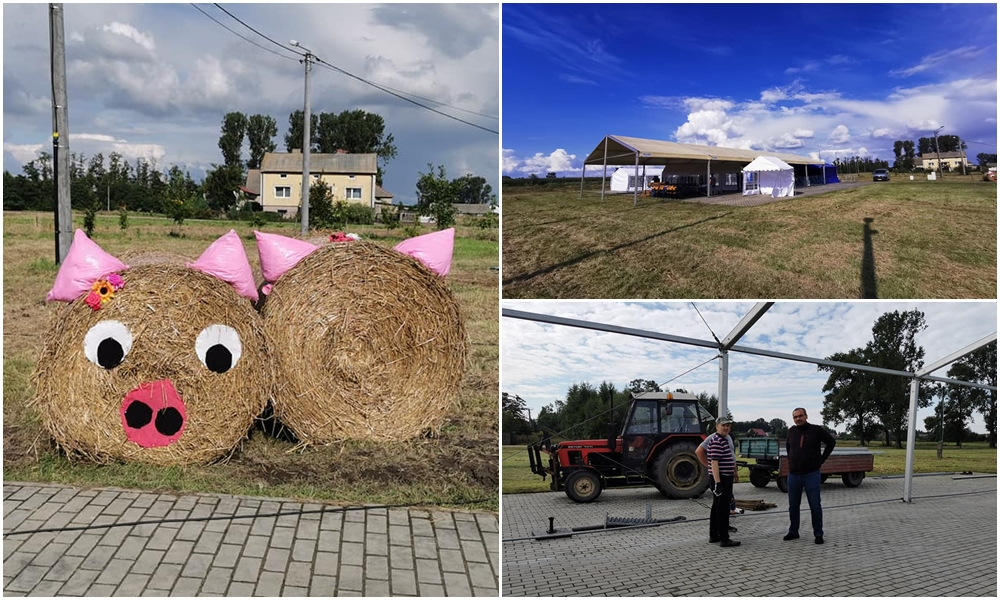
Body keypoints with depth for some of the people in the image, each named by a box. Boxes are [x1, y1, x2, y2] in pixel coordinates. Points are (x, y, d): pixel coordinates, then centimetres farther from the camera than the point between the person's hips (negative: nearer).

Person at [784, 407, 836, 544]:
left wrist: (822, 459, 1)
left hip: (811, 474, -4)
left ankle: (818, 534, 7)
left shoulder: (816, 430, -7)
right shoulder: (791, 431, 5)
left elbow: (831, 442, 4)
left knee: (815, 506, -1)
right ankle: (793, 532, 21)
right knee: (793, 506, 10)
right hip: (793, 475, 4)